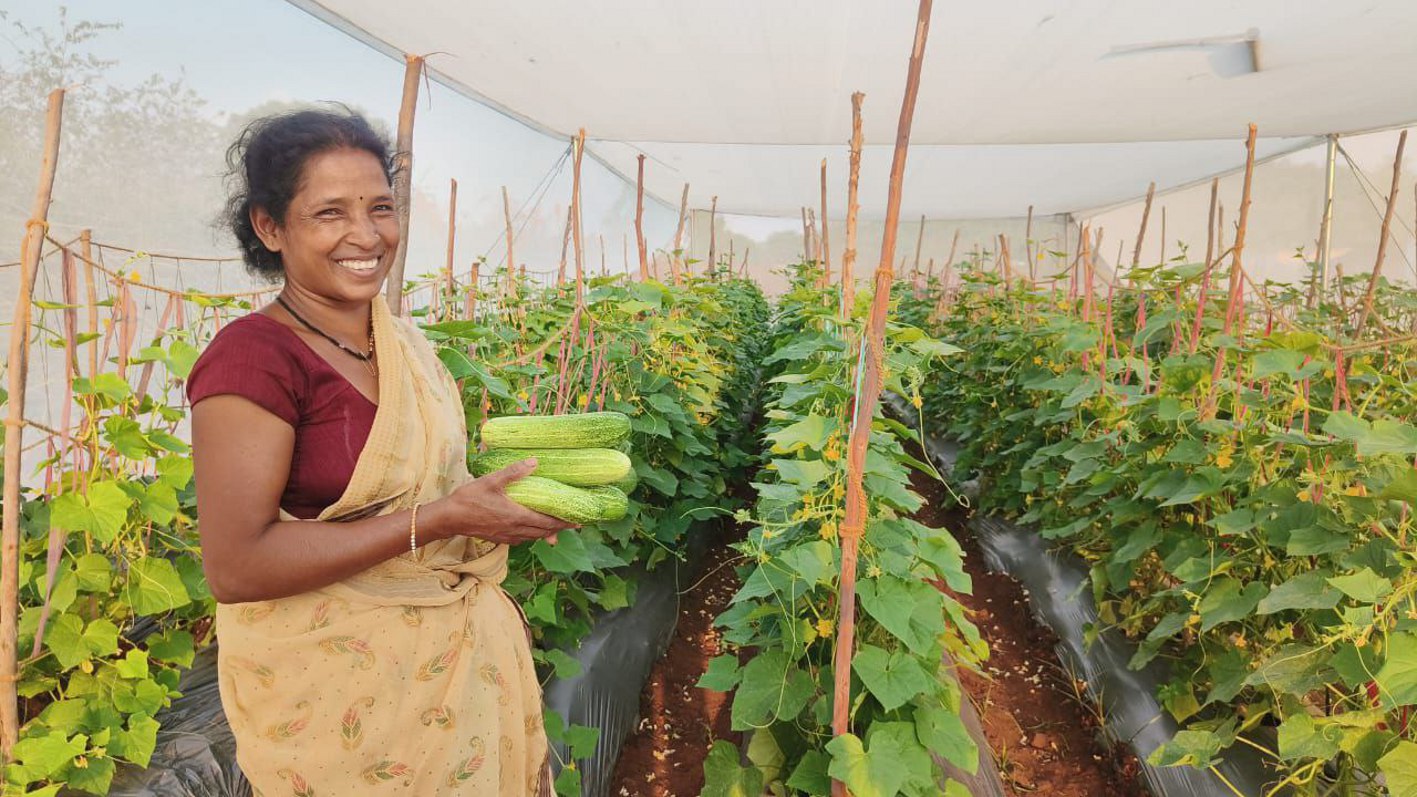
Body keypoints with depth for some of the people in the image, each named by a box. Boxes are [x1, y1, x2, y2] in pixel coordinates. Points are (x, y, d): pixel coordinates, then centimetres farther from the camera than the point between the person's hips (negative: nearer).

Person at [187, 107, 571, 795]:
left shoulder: (400, 338, 4)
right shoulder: (253, 356, -19)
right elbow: (235, 568, -24)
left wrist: (489, 496, -1)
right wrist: (440, 518, -25)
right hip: (329, 687, -7)